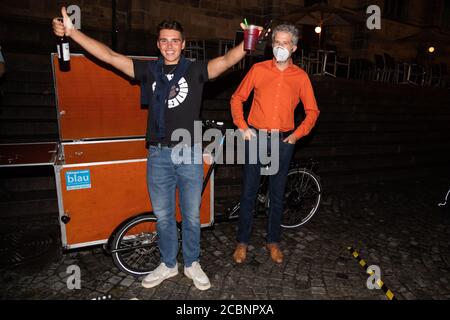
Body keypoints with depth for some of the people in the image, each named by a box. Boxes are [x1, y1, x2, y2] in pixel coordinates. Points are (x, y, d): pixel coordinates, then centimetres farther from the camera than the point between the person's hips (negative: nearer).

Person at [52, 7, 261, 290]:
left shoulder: (196, 70, 1)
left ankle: (192, 264, 31)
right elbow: (109, 56, 3)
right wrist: (72, 31, -2)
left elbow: (227, 60, -13)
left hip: (190, 153, -1)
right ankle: (168, 265, 33)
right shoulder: (148, 70, 6)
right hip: (158, 154, 2)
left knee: (192, 214, 10)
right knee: (163, 215, 13)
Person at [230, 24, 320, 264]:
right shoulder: (258, 69, 2)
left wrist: (297, 134, -1)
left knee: (277, 194, 10)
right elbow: (237, 98, 7)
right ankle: (242, 241, 20)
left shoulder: (301, 76, 4)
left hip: (283, 141, 1)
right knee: (248, 192, 4)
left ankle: (273, 241, 28)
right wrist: (242, 127, -4)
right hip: (256, 138, -1)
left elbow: (312, 111, 10)